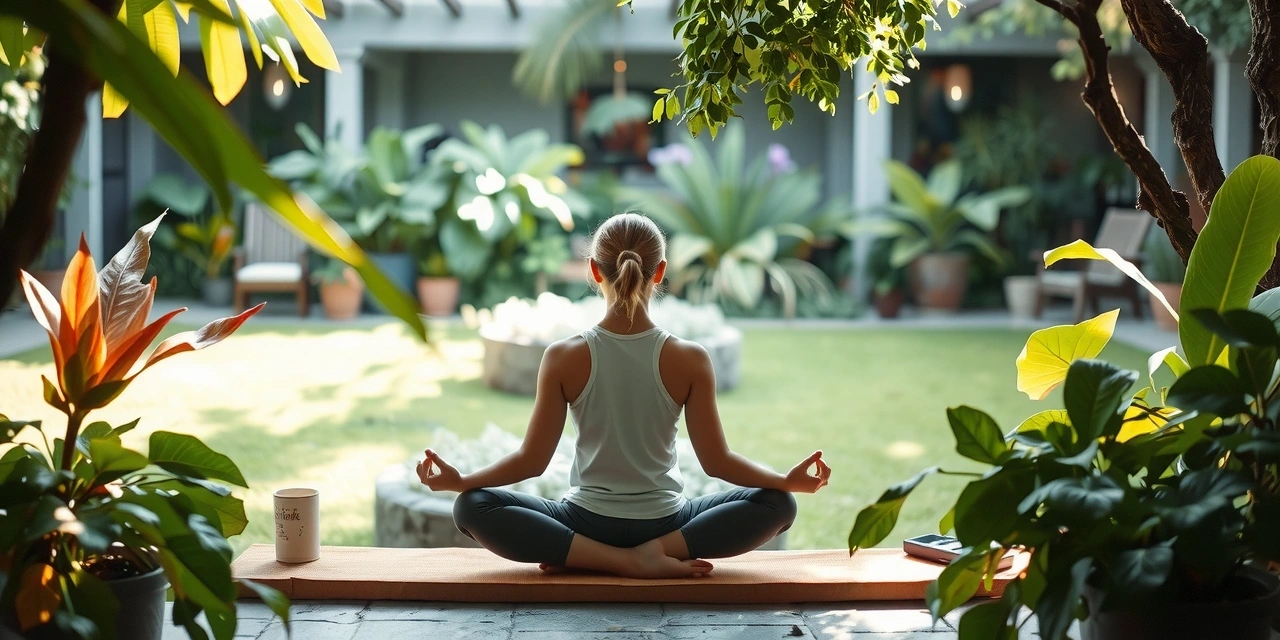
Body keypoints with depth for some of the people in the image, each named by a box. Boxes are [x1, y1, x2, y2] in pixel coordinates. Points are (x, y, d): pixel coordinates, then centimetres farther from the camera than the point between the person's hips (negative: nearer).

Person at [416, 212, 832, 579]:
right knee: (777, 503, 17)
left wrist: (459, 480, 0)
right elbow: (716, 461, -7)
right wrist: (791, 480, 2)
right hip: (664, 520, 1)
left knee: (471, 507, 10)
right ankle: (662, 551, -7)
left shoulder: (564, 358, -10)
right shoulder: (690, 360, -10)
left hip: (587, 522, -1)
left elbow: (532, 460, -8)